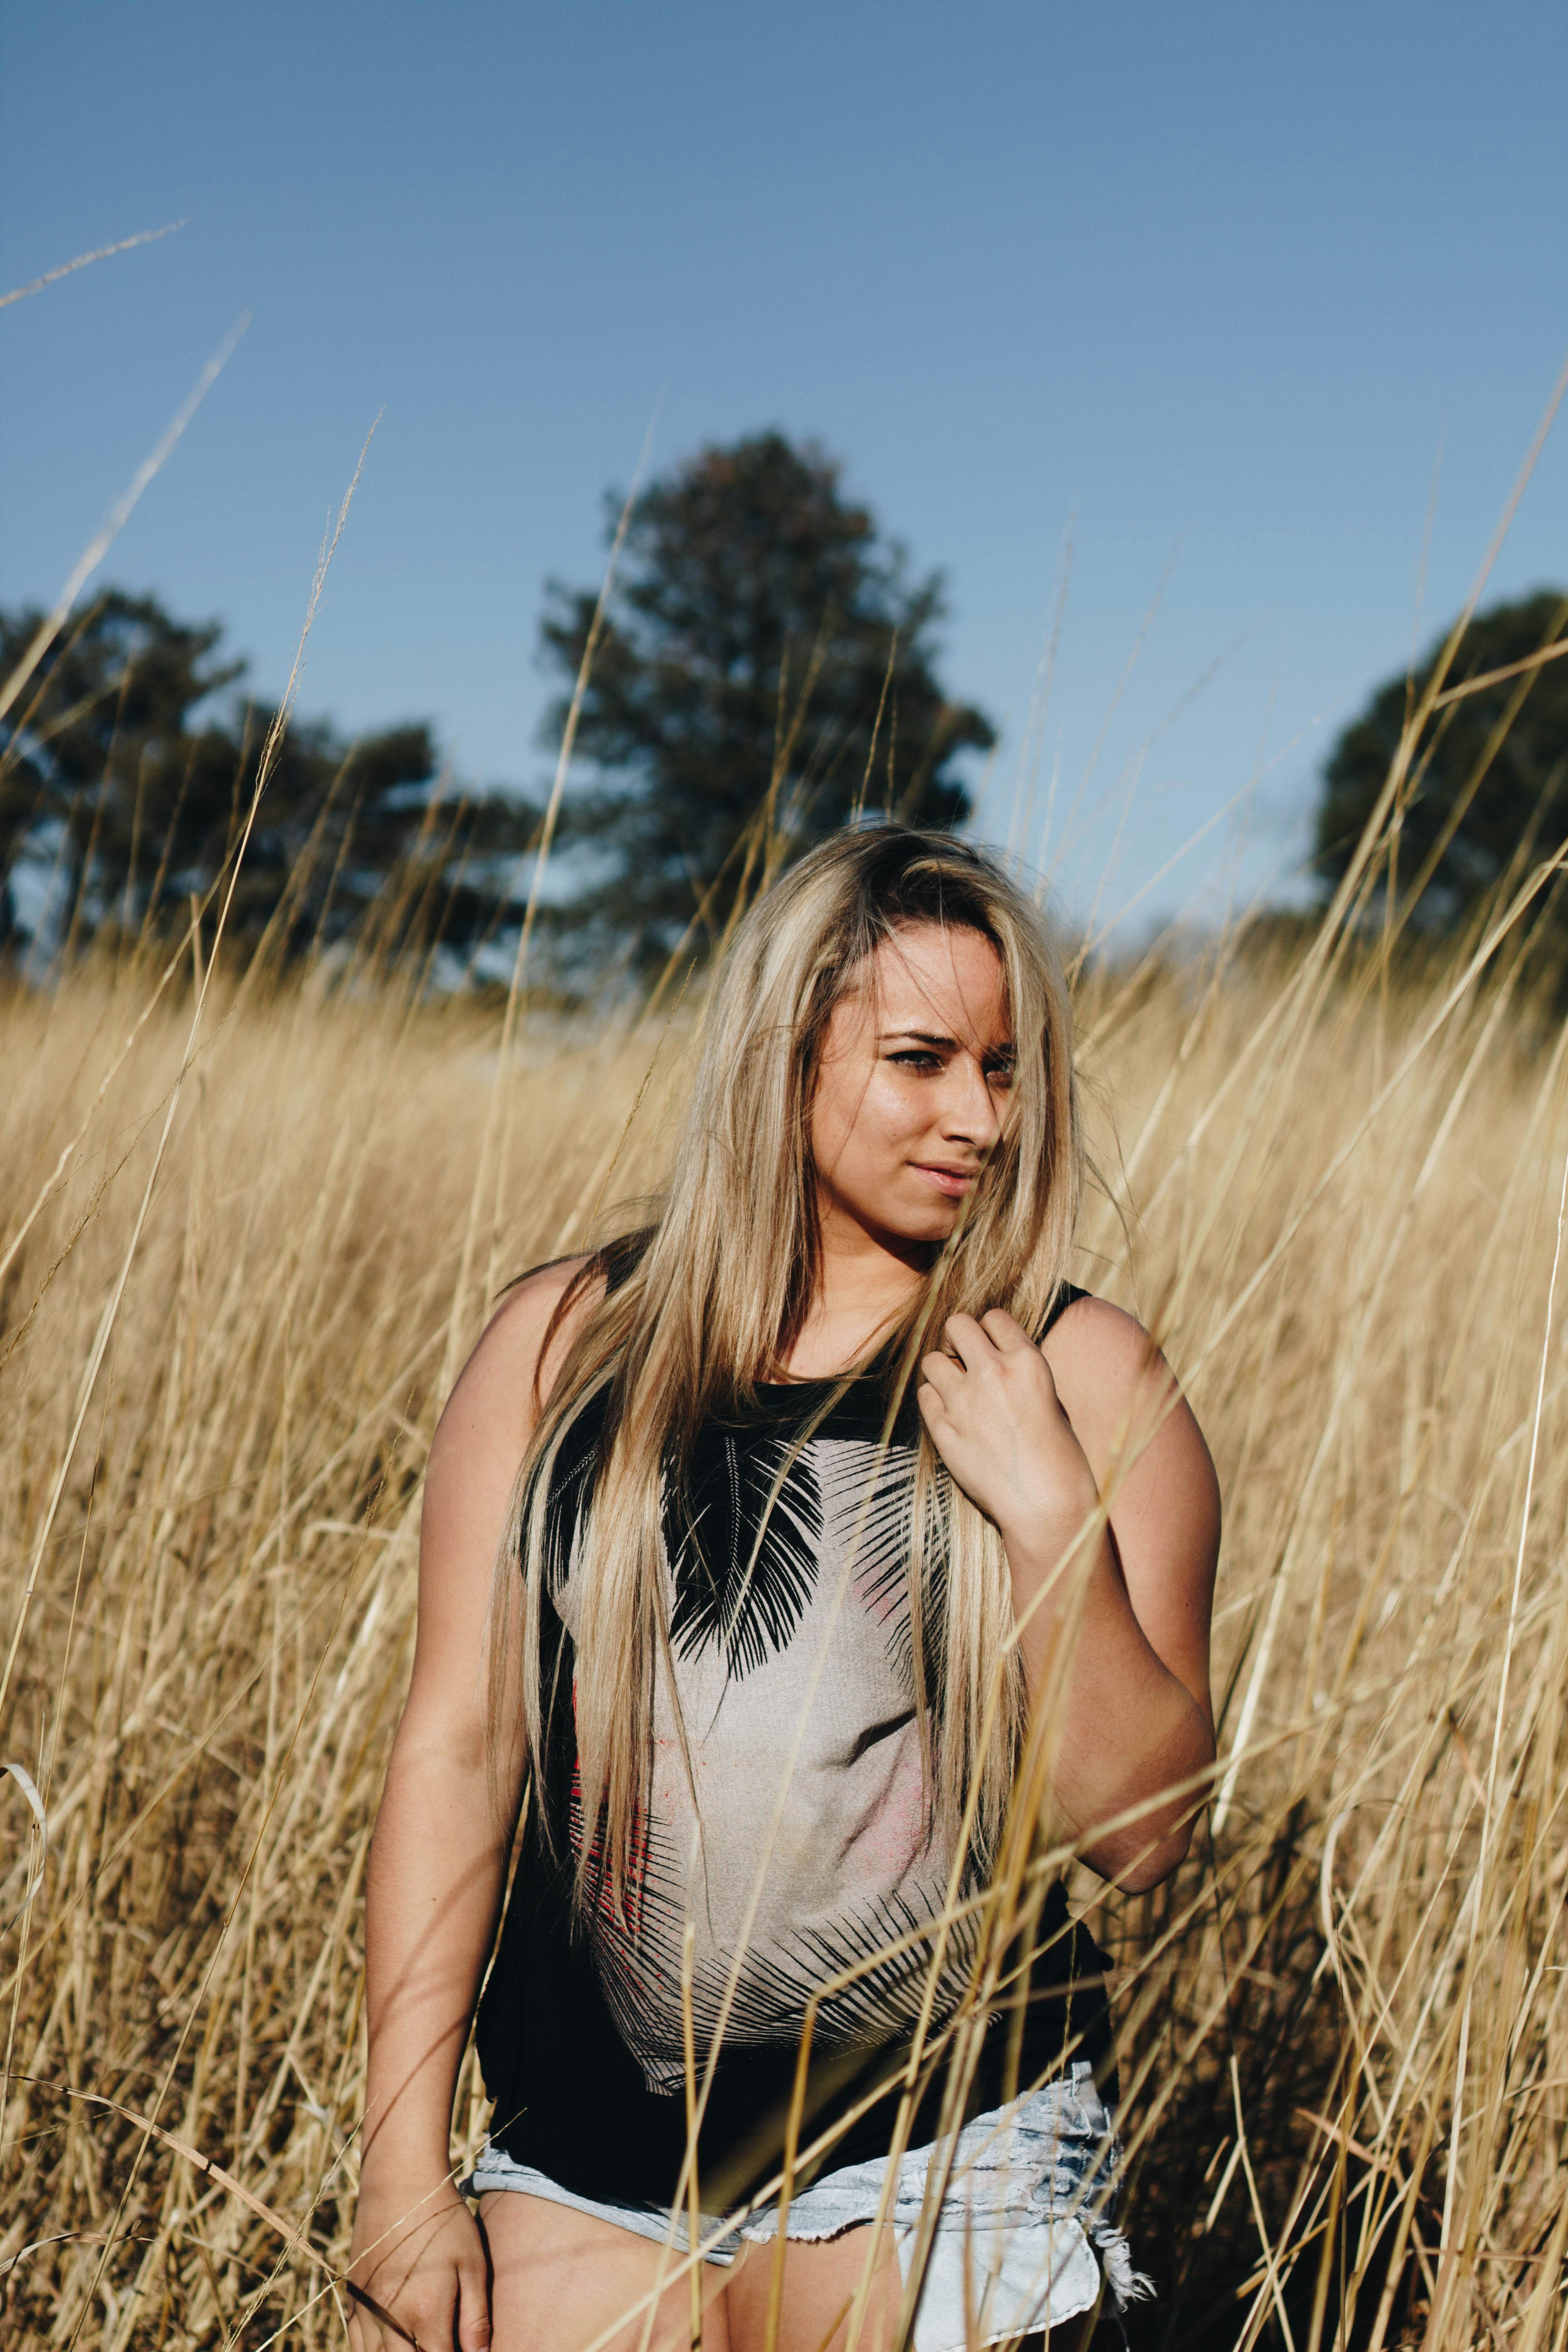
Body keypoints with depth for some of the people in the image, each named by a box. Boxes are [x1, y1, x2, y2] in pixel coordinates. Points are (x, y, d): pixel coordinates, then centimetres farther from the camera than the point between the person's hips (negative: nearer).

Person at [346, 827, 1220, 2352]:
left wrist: (1050, 1514, -19)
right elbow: (456, 1747, 0)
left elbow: (1138, 1832, -6)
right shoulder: (565, 1345, 1)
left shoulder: (1080, 1380, -3)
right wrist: (402, 2168, -2)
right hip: (578, 2153, 2)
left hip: (929, 2166, -1)